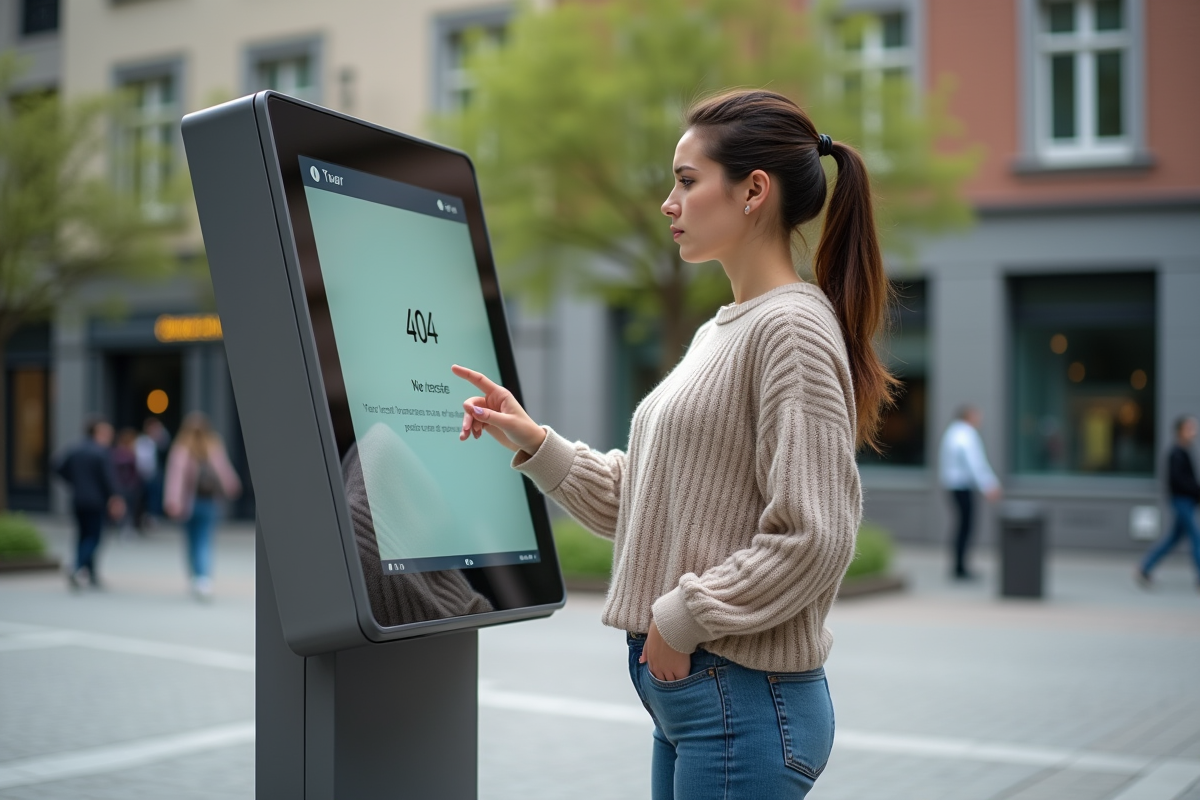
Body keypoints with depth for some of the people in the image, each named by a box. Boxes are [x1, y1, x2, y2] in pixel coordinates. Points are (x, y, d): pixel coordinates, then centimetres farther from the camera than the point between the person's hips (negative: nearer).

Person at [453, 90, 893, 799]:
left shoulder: (792, 328, -14)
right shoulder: (718, 334, 15)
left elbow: (813, 537, -22)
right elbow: (641, 502, 16)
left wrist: (683, 618, -16)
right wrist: (534, 443, 8)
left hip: (745, 698, -9)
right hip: (686, 691, 9)